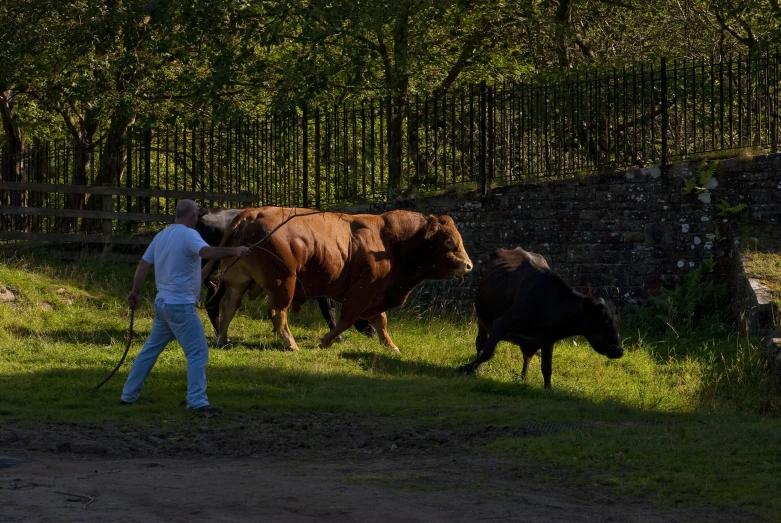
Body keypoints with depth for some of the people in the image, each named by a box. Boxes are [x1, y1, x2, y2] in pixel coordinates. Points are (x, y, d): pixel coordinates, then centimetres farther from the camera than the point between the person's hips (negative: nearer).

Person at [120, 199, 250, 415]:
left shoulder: (161, 235, 11)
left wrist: (135, 293, 24)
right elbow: (207, 252, -32)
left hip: (162, 303, 8)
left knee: (150, 350, 17)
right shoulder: (188, 235, -13)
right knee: (198, 353, -7)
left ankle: (129, 395, 22)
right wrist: (233, 251, -27)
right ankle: (198, 402, -14)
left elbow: (143, 265, 15)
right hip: (181, 305, -8)